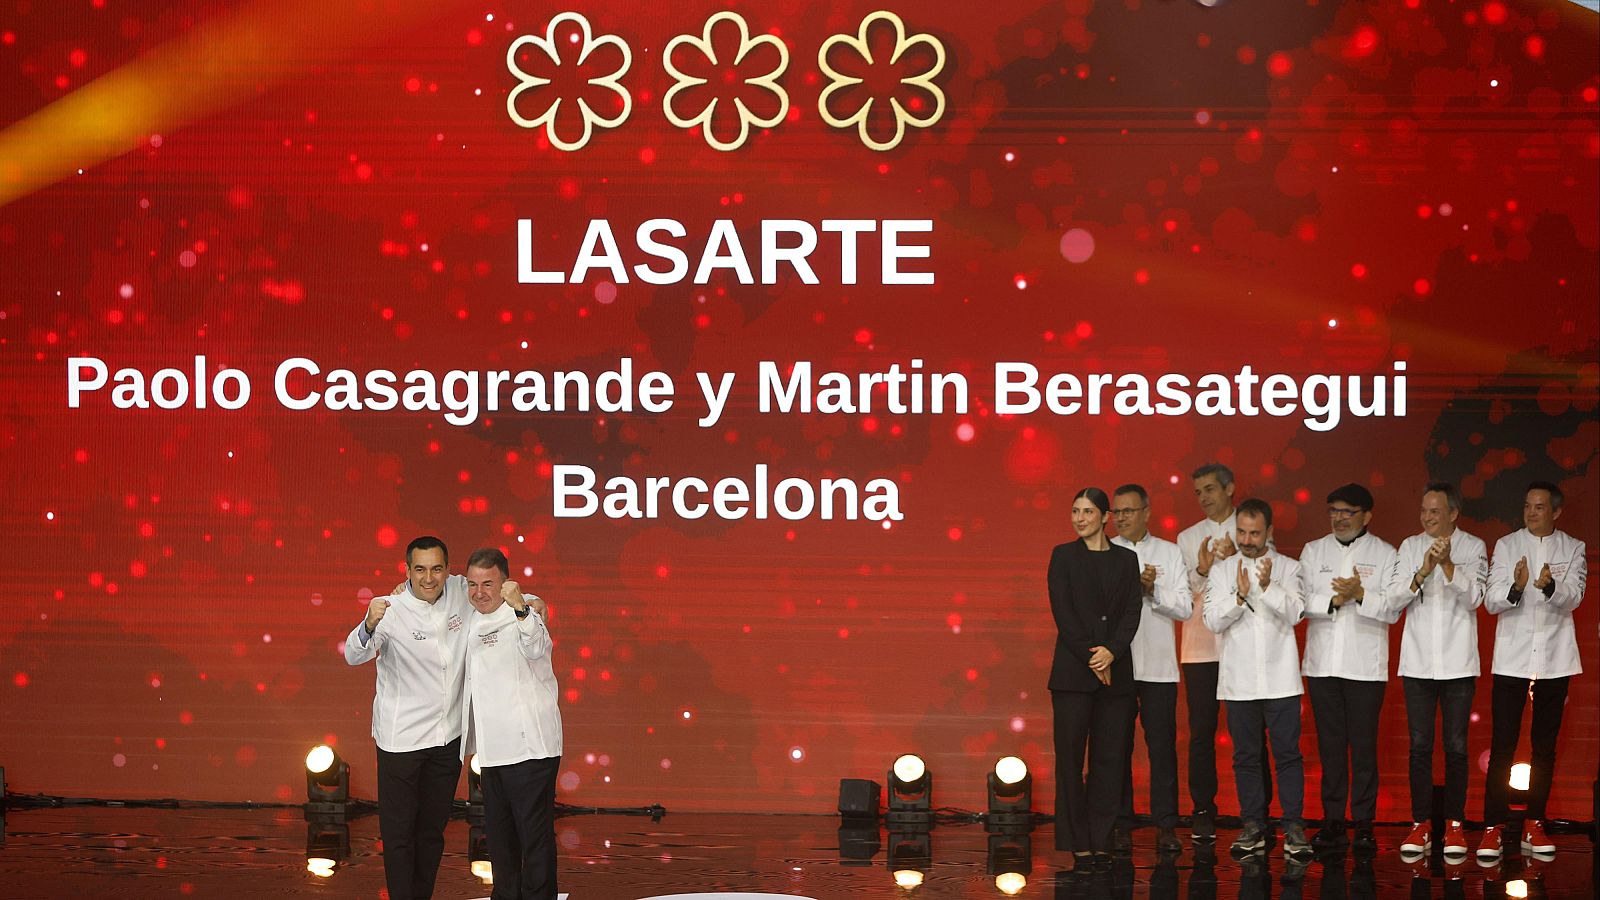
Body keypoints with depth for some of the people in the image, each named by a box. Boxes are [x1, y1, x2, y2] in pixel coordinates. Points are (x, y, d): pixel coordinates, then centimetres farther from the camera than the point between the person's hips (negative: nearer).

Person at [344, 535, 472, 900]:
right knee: (399, 832, -2)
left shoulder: (461, 592, -4)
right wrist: (369, 625, -50)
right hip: (401, 739, -5)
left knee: (432, 830, 16)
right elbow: (353, 656, -29)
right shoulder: (391, 610, -17)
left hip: (449, 736, 5)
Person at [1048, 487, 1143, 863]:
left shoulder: (1126, 559, 10)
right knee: (1070, 754, -3)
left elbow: (1132, 612, 3)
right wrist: (1091, 658, -10)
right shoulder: (1063, 556, 3)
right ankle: (1077, 840, 2)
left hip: (1115, 670, 2)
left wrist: (1111, 651, -13)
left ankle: (1100, 838, 7)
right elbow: (1062, 611, -4)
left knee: (1110, 755, 1)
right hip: (1073, 670, -2)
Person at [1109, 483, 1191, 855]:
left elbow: (1186, 608, 3)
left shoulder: (1169, 553, 9)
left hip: (1158, 666, 0)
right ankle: (1119, 824, 9)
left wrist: (1154, 590, -12)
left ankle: (1166, 826, 4)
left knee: (1162, 746, -1)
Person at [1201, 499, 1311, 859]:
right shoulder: (1221, 572, 7)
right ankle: (1253, 826, 13)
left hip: (1280, 679, -1)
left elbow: (1295, 614, -8)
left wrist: (1268, 587, -22)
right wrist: (1240, 596, -19)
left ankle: (1294, 828, 1)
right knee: (1245, 755, 6)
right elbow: (1212, 620, -3)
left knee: (1287, 754, -3)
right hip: (1239, 680, 2)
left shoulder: (1288, 569, 4)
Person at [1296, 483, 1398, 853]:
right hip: (1322, 664, 2)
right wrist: (1333, 600, -15)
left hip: (1365, 665, -2)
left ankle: (1363, 824, 5)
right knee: (1330, 744, 6)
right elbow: (1300, 601, 1)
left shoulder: (1384, 553, 3)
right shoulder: (1314, 551, 10)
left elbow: (1392, 610, -5)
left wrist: (1361, 595, -20)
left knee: (1364, 746, -1)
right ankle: (1332, 821, 11)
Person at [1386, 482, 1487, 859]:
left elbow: (1474, 597, -12)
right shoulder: (1410, 547, 6)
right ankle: (1420, 824, 8)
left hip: (1458, 663, -2)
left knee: (1456, 746, 2)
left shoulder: (1473, 548, 0)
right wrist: (1423, 572, -19)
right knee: (1420, 746, 3)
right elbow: (1395, 599, -2)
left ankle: (1454, 824, 10)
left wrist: (1448, 565, -26)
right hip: (1417, 662, 2)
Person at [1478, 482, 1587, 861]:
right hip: (1512, 658, -1)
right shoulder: (1506, 546, 2)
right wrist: (1516, 588, -26)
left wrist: (1550, 586, -31)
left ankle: (1534, 826, 15)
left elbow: (1573, 598, -9)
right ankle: (1493, 827, -4)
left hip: (1554, 660, 1)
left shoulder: (1573, 549, 4)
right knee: (1502, 746, -5)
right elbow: (1491, 602, -5)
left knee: (1545, 746, 7)